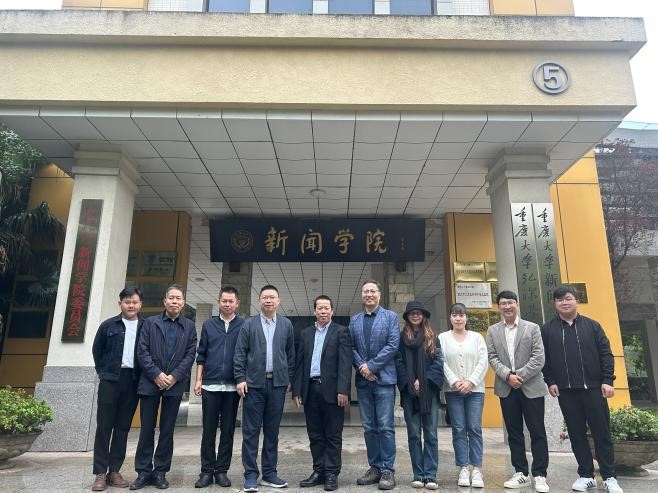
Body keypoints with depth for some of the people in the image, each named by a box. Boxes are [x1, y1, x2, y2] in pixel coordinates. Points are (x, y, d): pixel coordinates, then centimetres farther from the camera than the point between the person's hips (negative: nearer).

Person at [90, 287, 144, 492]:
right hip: (110, 380, -1)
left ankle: (114, 471, 17)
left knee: (123, 427, 7)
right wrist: (103, 372, 8)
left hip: (132, 382, 1)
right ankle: (100, 473, 8)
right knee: (104, 426, 1)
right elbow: (97, 350, 12)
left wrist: (143, 376, 2)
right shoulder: (108, 325, 3)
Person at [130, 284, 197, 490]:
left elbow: (190, 355, 1)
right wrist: (156, 374, -11)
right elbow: (142, 351, -1)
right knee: (147, 429, 6)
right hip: (150, 382, 0)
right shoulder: (150, 322, 6)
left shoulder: (189, 326, 7)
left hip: (175, 384, 0)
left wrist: (174, 376, -10)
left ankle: (160, 472, 17)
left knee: (167, 430, 7)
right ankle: (143, 472, 17)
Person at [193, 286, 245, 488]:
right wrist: (198, 380, 3)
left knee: (228, 430, 7)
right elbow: (201, 355, 8)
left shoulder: (244, 325, 1)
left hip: (233, 387, -1)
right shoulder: (209, 324, 7)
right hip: (210, 386, 1)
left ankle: (221, 470, 17)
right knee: (208, 430, 6)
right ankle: (207, 471, 16)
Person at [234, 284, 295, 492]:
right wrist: (240, 378, -6)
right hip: (254, 383, -1)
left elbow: (290, 354, 10)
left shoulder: (286, 325, 7)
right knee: (251, 431, 2)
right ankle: (251, 475, 11)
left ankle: (269, 473, 19)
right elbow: (240, 353, 1)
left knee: (272, 431, 9)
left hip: (278, 383, 2)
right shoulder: (249, 324, 3)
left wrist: (289, 379, 8)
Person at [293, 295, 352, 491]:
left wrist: (343, 390, -15)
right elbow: (299, 363, 11)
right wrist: (296, 390, 5)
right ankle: (319, 471, 21)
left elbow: (345, 363, -7)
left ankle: (331, 474, 13)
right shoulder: (306, 333, 14)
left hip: (331, 390, -4)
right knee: (315, 434, 11)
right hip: (310, 389, 4)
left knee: (333, 435, 4)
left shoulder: (341, 332, 1)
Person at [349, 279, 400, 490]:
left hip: (384, 378, -4)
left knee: (385, 426, -2)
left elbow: (393, 345, -8)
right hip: (363, 379, 4)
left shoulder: (390, 317, 1)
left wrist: (371, 365, -12)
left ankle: (388, 470, 6)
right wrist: (361, 366, -9)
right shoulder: (354, 320, 12)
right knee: (369, 427, 9)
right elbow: (351, 347, 7)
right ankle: (374, 467, 20)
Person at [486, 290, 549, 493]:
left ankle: (539, 475, 10)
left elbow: (538, 358, -5)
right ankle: (521, 473, 19)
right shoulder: (493, 331, 9)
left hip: (531, 387, -2)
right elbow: (492, 358, 2)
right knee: (514, 433, 9)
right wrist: (508, 375, -13)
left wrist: (519, 375, -14)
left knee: (537, 432, 1)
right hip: (506, 389, 2)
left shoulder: (532, 328, 2)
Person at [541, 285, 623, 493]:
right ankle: (586, 475, 19)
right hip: (566, 391, 1)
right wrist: (550, 382, -3)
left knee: (602, 432, 3)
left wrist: (608, 380, -6)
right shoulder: (548, 329, 4)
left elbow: (606, 354, 1)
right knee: (576, 434, 8)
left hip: (594, 388, 0)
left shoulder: (592, 325, 4)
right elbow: (544, 359, 5)